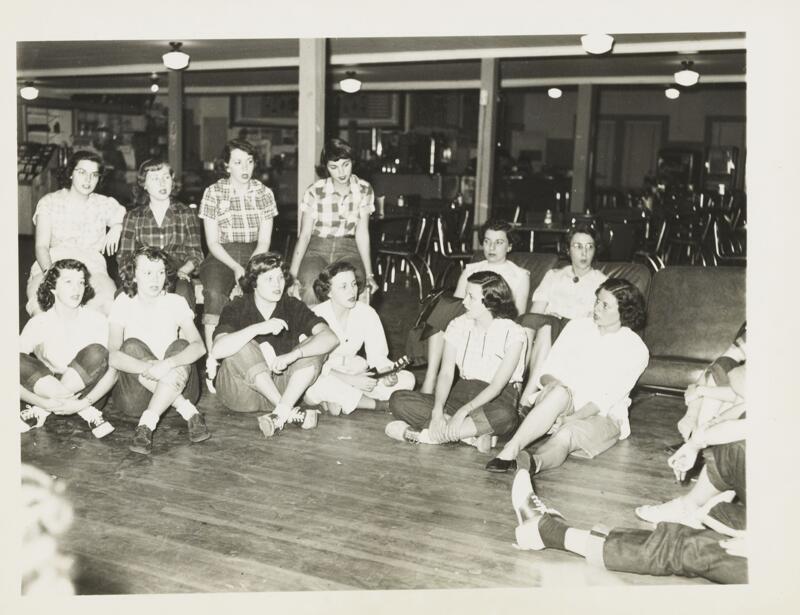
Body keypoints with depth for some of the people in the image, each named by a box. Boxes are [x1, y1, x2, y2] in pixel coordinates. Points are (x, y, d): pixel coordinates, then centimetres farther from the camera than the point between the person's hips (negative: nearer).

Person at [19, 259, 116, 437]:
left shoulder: (97, 320, -6)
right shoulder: (38, 324, -5)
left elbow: (112, 371, -13)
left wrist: (82, 403, -27)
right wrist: (44, 402, -29)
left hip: (85, 391, -1)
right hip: (46, 395, 1)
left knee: (96, 353, -27)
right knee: (19, 361, -25)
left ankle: (41, 411, -20)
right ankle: (88, 414, -24)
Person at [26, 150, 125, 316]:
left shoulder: (104, 204, 14)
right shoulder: (49, 202, 9)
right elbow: (42, 246, -1)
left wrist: (118, 226, -7)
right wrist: (50, 272, -21)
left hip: (91, 267, 1)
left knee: (109, 297, -34)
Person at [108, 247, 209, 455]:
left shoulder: (176, 302, -2)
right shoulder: (124, 303, -4)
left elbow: (199, 346, -17)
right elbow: (113, 356, -18)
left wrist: (168, 364, -37)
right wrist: (149, 369, -35)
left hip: (175, 385, 0)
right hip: (137, 391, 0)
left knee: (181, 347, -28)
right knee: (132, 347, -27)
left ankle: (146, 424, -35)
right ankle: (189, 412, -29)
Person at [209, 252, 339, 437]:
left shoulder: (293, 307, -3)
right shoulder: (236, 309, -9)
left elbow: (331, 338, -18)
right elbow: (217, 351, -29)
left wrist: (291, 356, -32)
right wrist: (257, 328, -36)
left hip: (280, 387, 3)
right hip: (240, 392, -3)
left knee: (316, 345, -17)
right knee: (243, 347, -30)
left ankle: (280, 414, -32)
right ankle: (289, 411, -29)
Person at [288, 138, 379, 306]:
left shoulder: (364, 190, -1)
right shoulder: (315, 192, -8)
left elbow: (362, 233, 2)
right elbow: (304, 235, -8)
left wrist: (369, 274, -2)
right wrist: (292, 275, -16)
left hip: (348, 250, 2)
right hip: (316, 250, -1)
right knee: (311, 290, -32)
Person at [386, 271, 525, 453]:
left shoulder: (512, 333, -10)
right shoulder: (458, 326, 4)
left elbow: (498, 385, -17)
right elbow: (446, 372, -4)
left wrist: (464, 410, -29)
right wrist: (437, 409, -22)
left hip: (497, 400, -4)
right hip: (461, 393, 5)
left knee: (504, 417, -42)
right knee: (398, 400, -14)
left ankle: (426, 434, -29)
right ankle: (473, 435, -26)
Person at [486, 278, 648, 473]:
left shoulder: (635, 349, -3)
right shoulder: (577, 327, 8)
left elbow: (607, 399, -12)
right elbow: (549, 371, 4)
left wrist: (571, 418, -25)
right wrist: (553, 384, -21)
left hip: (603, 417, -2)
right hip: (566, 406, 2)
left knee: (566, 435, -36)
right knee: (559, 392, -35)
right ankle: (509, 452, -48)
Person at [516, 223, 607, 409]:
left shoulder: (601, 282, 15)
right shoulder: (553, 276, 25)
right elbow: (535, 313, 11)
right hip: (548, 330, 3)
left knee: (546, 326, -36)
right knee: (528, 320, -32)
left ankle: (527, 396, -42)